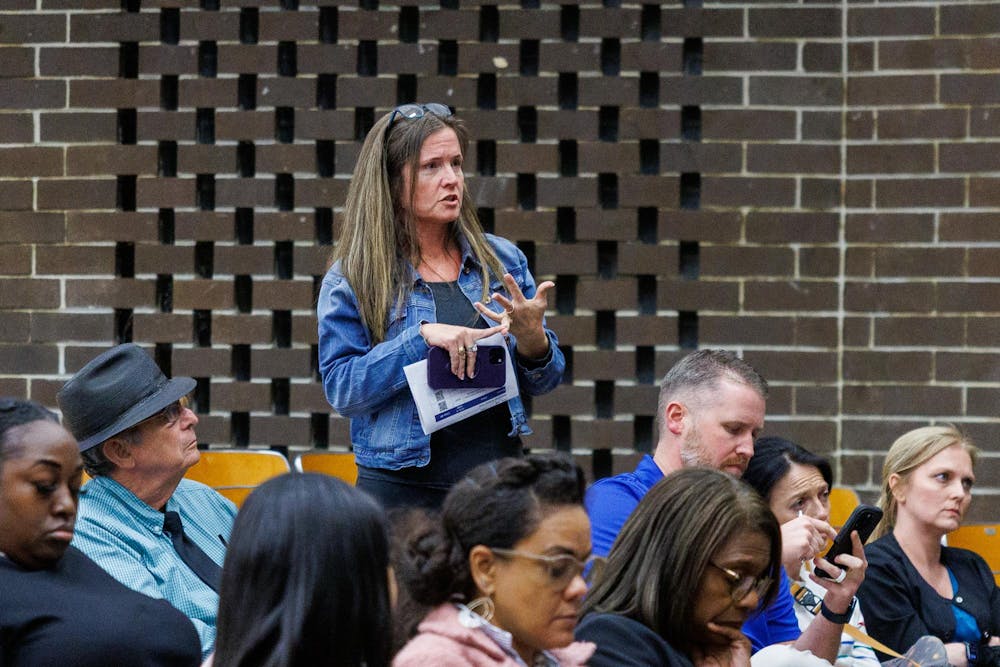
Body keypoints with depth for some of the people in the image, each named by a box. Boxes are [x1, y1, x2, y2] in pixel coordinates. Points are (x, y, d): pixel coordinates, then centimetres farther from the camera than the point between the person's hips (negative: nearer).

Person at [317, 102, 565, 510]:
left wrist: (532, 337, -11)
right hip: (402, 489, -3)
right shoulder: (351, 279, -2)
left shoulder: (503, 260, 7)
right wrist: (422, 338, -21)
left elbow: (541, 383, 10)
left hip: (498, 478, 3)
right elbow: (340, 388, -11)